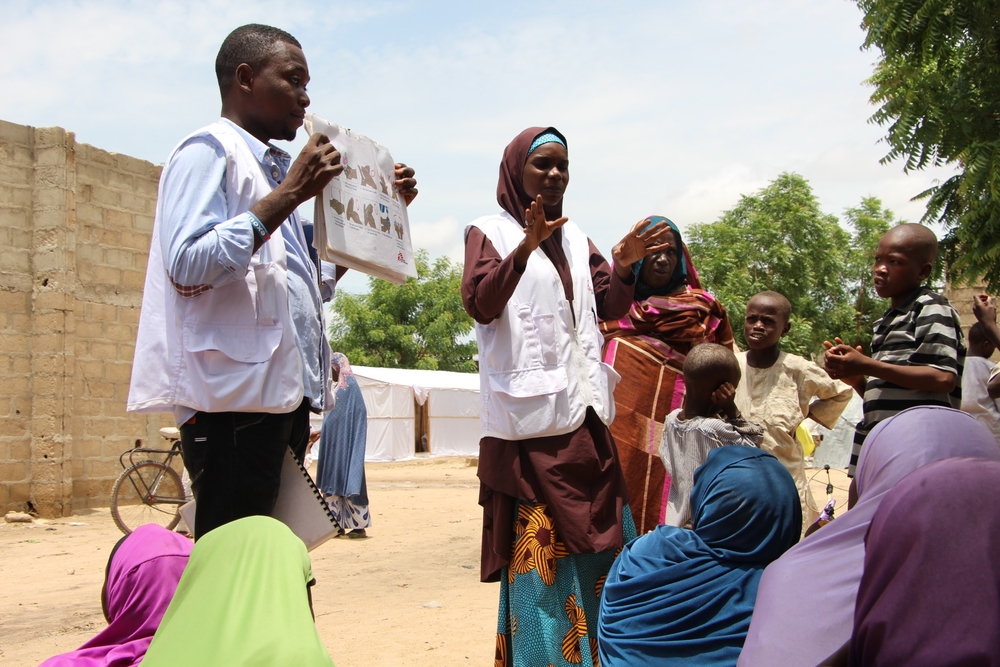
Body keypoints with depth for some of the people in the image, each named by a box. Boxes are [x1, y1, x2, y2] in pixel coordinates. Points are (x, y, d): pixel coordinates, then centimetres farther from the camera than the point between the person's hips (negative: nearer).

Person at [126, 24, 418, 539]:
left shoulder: (273, 168, 23)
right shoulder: (208, 150, -2)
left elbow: (314, 287, 28)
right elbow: (188, 266, -18)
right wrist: (289, 194, -17)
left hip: (282, 397, 9)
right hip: (233, 403, -9)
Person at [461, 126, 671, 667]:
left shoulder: (575, 238, 17)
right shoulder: (490, 232, 0)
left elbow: (609, 309, 12)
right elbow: (480, 305, -16)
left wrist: (624, 266, -7)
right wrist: (524, 250, -30)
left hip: (585, 414, 6)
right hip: (530, 417, -6)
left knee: (597, 539, 9)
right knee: (538, 545, -6)